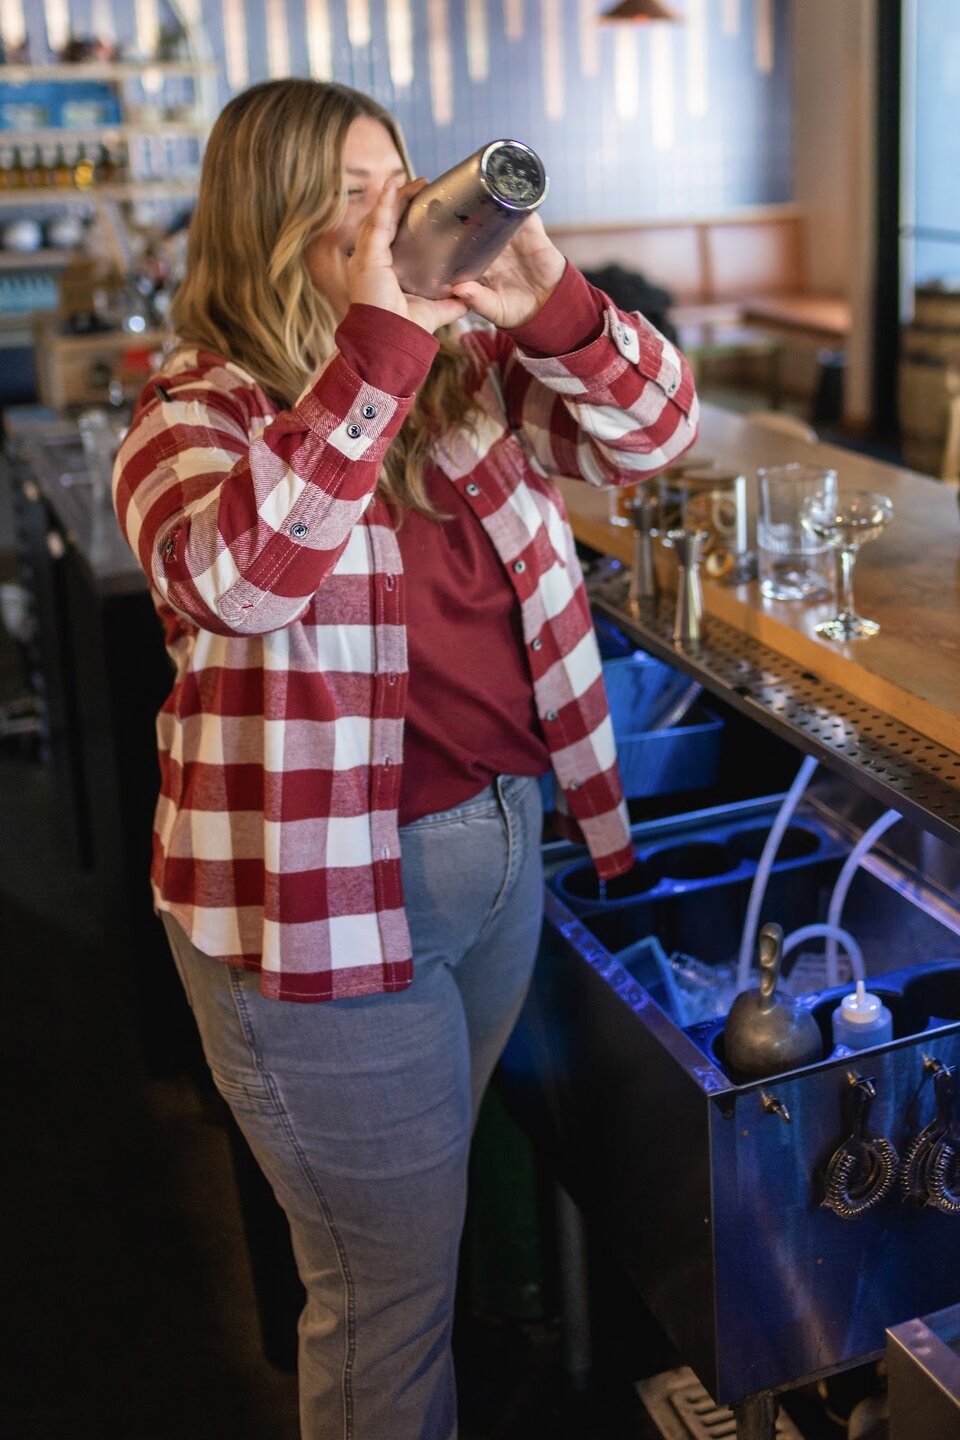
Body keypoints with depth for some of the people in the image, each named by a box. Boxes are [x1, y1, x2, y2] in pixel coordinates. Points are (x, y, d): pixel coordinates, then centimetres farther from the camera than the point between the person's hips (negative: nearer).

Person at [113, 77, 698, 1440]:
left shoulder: (471, 372, 3)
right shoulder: (193, 416, -14)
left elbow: (655, 429, 0)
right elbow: (234, 576, -33)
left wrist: (549, 301, -18)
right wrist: (378, 341, -34)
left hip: (504, 848, 7)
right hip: (322, 898, -6)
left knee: (428, 1212, 28)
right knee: (388, 1280, 10)